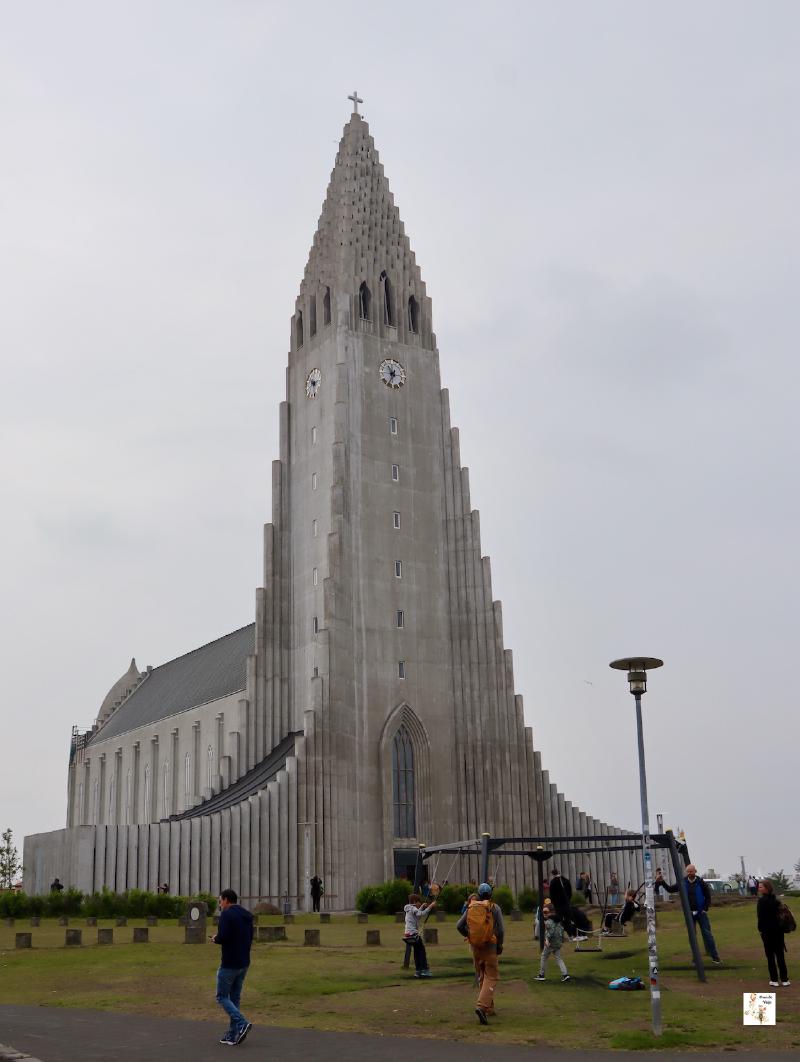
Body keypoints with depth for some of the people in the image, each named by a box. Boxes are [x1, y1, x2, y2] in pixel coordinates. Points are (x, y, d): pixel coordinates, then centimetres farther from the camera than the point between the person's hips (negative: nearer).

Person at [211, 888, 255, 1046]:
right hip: (244, 963, 8)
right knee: (235, 998, 14)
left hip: (229, 964, -8)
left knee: (222, 997, 2)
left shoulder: (227, 914, -13)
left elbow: (223, 937, -24)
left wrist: (215, 939, -1)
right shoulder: (247, 916, 12)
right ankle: (233, 1034, 13)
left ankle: (242, 1023, -15)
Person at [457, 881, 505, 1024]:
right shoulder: (494, 908, -7)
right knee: (491, 977, -1)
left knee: (482, 977, 17)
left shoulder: (471, 908, 4)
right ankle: (482, 1006, -21)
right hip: (490, 947, -4)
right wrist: (500, 945, 5)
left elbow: (459, 926, 2)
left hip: (475, 947, 4)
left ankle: (489, 1009, 24)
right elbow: (500, 929, -9)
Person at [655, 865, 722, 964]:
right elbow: (670, 889, 5)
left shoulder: (700, 882, -8)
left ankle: (715, 957, -1)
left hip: (701, 912, -3)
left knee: (707, 934, -4)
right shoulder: (682, 883, 0)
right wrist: (662, 882, -7)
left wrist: (705, 909, -7)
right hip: (689, 914, 3)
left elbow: (708, 896, -1)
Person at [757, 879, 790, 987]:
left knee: (770, 956, 3)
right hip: (778, 929, 6)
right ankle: (784, 979, 12)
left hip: (767, 931, -6)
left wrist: (760, 929, -6)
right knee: (780, 955, 11)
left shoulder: (762, 901, -14)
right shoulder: (776, 900, 6)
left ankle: (774, 980, 5)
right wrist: (781, 927, 14)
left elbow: (761, 917, -17)